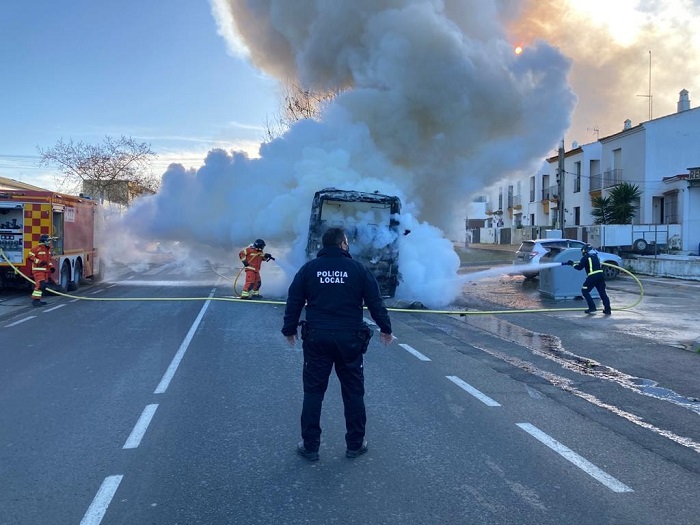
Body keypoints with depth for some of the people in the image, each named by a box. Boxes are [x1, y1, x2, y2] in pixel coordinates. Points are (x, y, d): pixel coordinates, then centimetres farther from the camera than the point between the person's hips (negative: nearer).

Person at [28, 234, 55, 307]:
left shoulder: (48, 249, 16)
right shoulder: (37, 248, -12)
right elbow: (30, 256, -14)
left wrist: (51, 267, 13)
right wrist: (39, 262, -22)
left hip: (46, 270, 9)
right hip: (38, 270, -9)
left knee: (43, 285, 11)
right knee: (40, 284, -18)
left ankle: (38, 300, 19)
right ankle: (35, 300, -16)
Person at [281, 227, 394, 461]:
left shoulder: (308, 269, 3)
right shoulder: (357, 268, 0)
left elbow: (294, 301, 4)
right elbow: (375, 301, 2)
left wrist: (290, 329, 15)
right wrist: (385, 328, 12)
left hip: (317, 337, 1)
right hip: (349, 337, -1)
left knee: (313, 392, 8)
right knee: (353, 392, 11)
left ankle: (310, 446, 12)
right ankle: (355, 444, 19)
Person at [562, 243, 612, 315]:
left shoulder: (586, 257, -2)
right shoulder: (595, 256, 20)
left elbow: (580, 267, -8)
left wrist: (572, 264, 7)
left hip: (593, 276, -7)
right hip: (601, 275, 7)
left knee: (585, 291, 5)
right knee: (602, 292, 10)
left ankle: (592, 308, -1)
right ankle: (607, 309, 6)